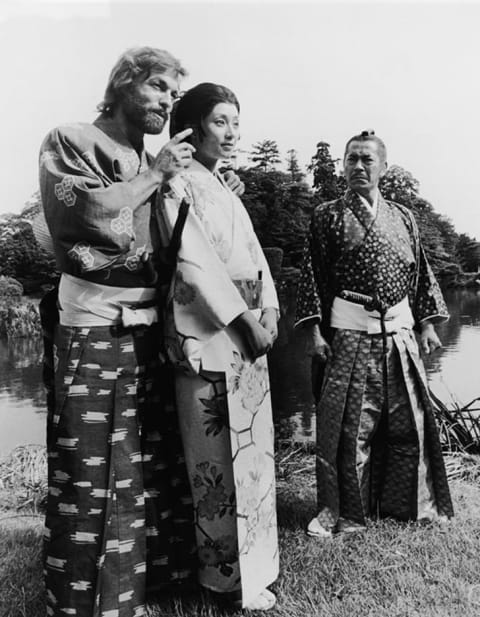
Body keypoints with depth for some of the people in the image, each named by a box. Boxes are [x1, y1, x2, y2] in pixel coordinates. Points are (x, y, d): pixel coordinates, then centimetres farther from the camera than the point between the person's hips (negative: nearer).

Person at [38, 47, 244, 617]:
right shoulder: (69, 142, 1)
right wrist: (155, 174, -7)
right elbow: (88, 213, -17)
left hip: (152, 331, 7)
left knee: (159, 463, 14)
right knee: (90, 476, -3)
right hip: (93, 331, -7)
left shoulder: (155, 164, 21)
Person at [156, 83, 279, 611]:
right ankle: (227, 572, 13)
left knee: (251, 445, 13)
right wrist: (245, 315, -15)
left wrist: (268, 310, 2)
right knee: (217, 453, -2)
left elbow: (255, 255, 17)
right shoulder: (177, 184, -4)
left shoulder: (226, 190, 21)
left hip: (249, 330, 9)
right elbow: (192, 257, -15)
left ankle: (251, 565, 26)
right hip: (207, 333, -8)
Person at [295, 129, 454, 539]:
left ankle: (412, 503, 27)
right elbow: (312, 275, -1)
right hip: (349, 333, -4)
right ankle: (343, 511, 13)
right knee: (348, 424, -2)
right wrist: (313, 330, -8)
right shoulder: (328, 216, 3)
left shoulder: (403, 217, 14)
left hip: (400, 331, 4)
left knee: (410, 420, 9)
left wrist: (427, 324, 10)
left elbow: (421, 273, 16)